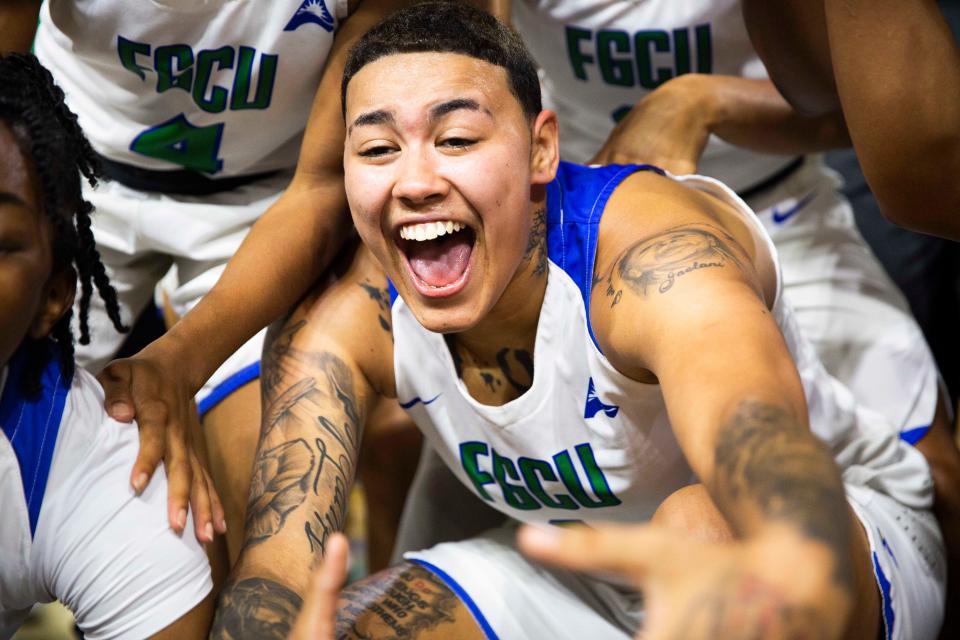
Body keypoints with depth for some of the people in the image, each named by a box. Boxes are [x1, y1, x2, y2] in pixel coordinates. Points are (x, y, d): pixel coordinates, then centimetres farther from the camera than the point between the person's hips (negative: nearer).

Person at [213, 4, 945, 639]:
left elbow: (765, 444, -53)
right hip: (586, 573, 5)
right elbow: (276, 566, -25)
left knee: (703, 527, -38)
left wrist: (798, 573, -79)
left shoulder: (650, 244, -33)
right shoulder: (341, 318, -16)